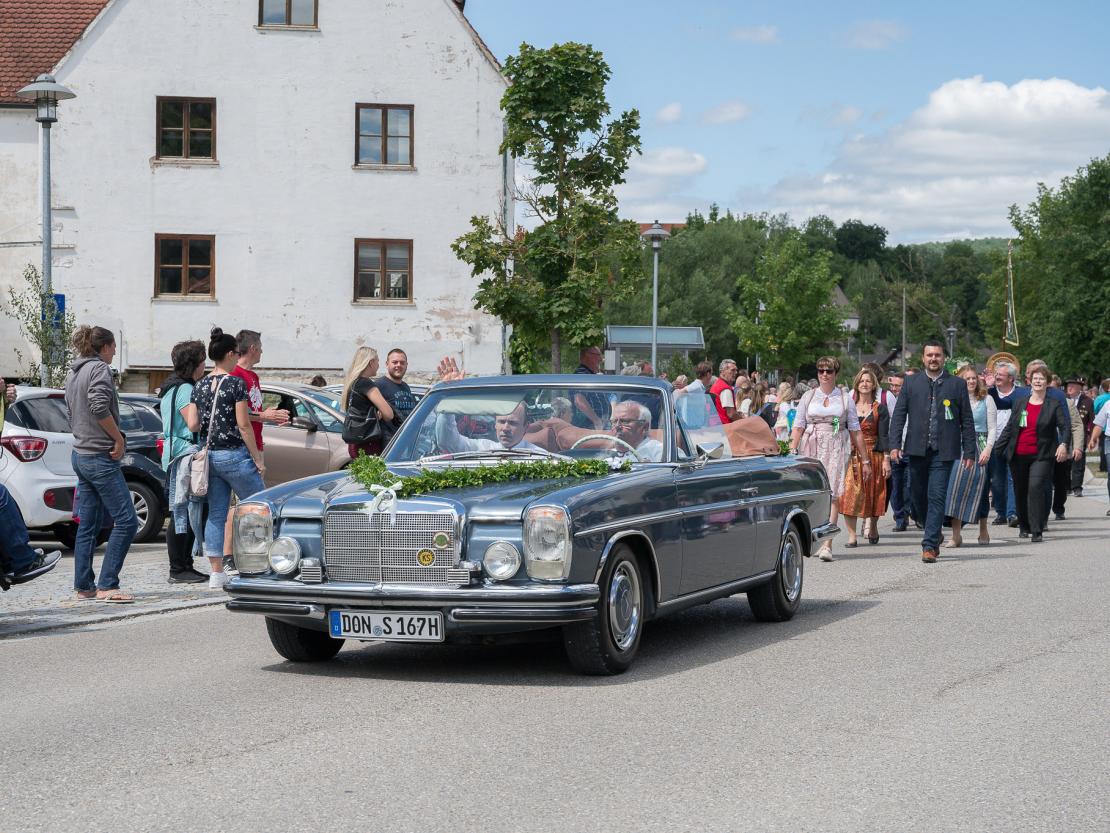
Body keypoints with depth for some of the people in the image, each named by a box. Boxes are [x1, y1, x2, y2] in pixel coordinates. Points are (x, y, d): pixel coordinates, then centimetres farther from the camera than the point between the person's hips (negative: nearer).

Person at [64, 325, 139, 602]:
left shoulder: (73, 373, 16)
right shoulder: (99, 369, -11)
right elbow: (100, 408, -24)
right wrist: (119, 439, -14)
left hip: (80, 455, 10)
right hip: (100, 457, -10)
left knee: (88, 525, 12)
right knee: (126, 521, -8)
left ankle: (84, 586, 13)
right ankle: (107, 585, -12)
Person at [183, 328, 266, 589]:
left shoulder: (200, 387, 6)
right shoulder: (236, 383, -11)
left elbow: (192, 425, 2)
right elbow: (244, 425, -13)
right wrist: (257, 459, -8)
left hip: (209, 457, 6)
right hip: (235, 455, -6)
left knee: (216, 514, 9)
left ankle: (217, 572, 7)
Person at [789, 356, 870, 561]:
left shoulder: (844, 399, 10)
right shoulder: (809, 397, 12)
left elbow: (855, 432, 11)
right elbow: (798, 427, 7)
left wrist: (865, 460, 9)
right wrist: (792, 452, -6)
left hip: (836, 449, -1)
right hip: (811, 449, 1)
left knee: (832, 494, -12)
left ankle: (827, 544, -18)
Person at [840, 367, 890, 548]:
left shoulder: (880, 409, 4)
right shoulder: (849, 406, 8)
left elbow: (883, 436, -1)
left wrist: (886, 459, -9)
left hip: (874, 456, -1)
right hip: (852, 456, 1)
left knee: (873, 494, 6)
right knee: (850, 494, -11)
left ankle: (873, 528, 27)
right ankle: (852, 536, -12)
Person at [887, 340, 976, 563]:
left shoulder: (957, 384, 6)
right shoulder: (911, 383, 9)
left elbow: (967, 421, 7)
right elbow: (899, 415, 7)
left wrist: (969, 452, 2)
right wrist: (895, 444, -5)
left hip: (943, 452, -2)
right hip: (917, 450, 2)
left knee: (936, 497, -9)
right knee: (918, 495, 8)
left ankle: (930, 546, -8)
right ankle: (934, 534, 30)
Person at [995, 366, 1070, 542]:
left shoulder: (1054, 405, 2)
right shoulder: (1019, 403, 11)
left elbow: (1065, 427, -2)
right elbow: (1009, 428, 13)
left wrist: (1063, 444, -20)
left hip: (1041, 455, -4)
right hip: (1019, 455, 4)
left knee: (1036, 488, -18)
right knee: (1020, 491, 10)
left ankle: (1037, 531, -16)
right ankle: (1024, 526, 28)